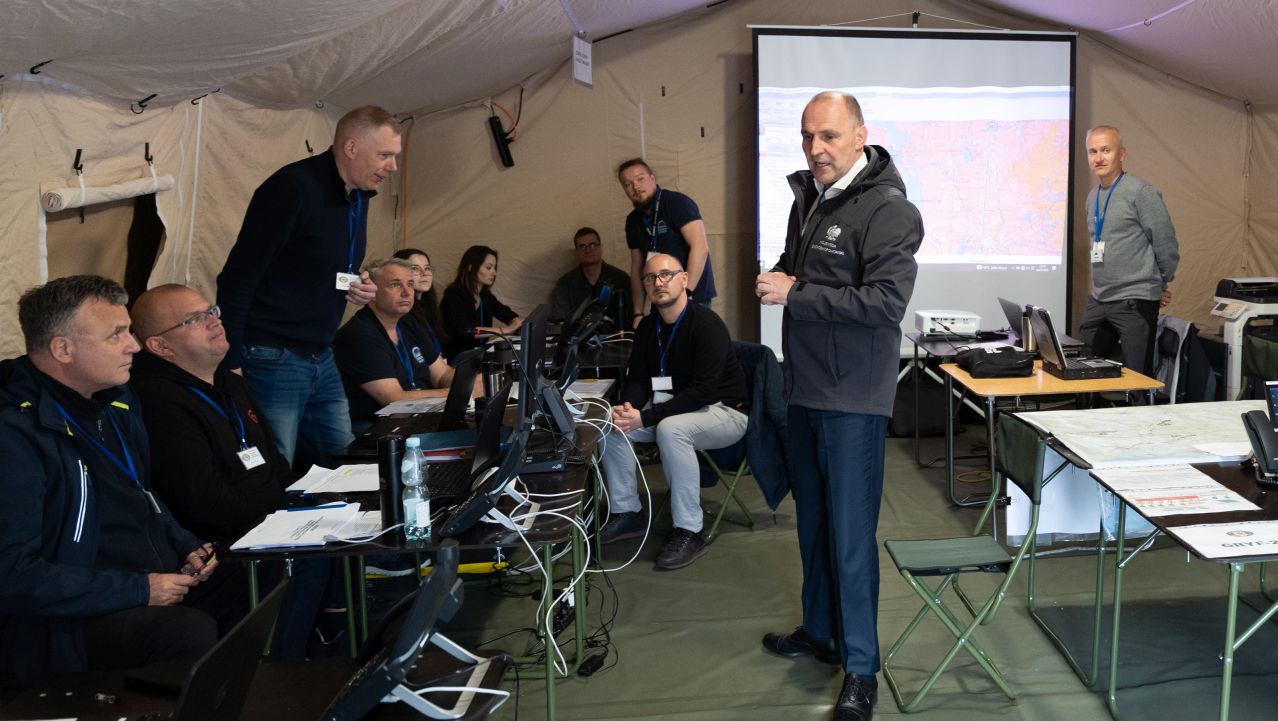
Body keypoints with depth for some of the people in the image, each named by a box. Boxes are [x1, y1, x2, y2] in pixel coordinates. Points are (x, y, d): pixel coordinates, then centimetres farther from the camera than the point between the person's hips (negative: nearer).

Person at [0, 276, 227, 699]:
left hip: (166, 580, 9)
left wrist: (187, 547, 8)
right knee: (191, 632, -33)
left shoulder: (116, 400, 11)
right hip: (76, 617, -9)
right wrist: (138, 590, -20)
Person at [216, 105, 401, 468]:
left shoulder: (358, 197, 10)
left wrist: (360, 288, 3)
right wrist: (230, 365, -20)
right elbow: (238, 278, -18)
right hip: (271, 359, -8)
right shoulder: (293, 187, -16)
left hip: (321, 359, 9)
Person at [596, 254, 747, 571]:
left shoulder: (707, 324, -21)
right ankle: (626, 512, 4)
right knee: (611, 424, -10)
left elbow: (704, 391, -28)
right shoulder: (648, 327, 3)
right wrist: (628, 408, -21)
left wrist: (645, 417, -32)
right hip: (677, 408, 8)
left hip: (724, 411, -7)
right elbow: (638, 378, 4)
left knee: (670, 429, -36)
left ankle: (689, 532, -25)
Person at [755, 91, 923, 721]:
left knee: (850, 532, -2)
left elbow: (886, 300, -25)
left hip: (853, 397, -8)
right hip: (804, 387, 8)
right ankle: (819, 630, 37)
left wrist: (794, 296, -22)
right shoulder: (808, 197, 12)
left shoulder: (887, 210, -15)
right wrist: (778, 278, 2)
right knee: (812, 519, 19)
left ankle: (861, 669, 13)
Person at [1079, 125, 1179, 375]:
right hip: (1098, 301, 7)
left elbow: (1166, 244, -8)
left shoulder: (1141, 192, -10)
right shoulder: (1092, 197, 14)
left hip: (1135, 303, -7)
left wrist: (1160, 285, 4)